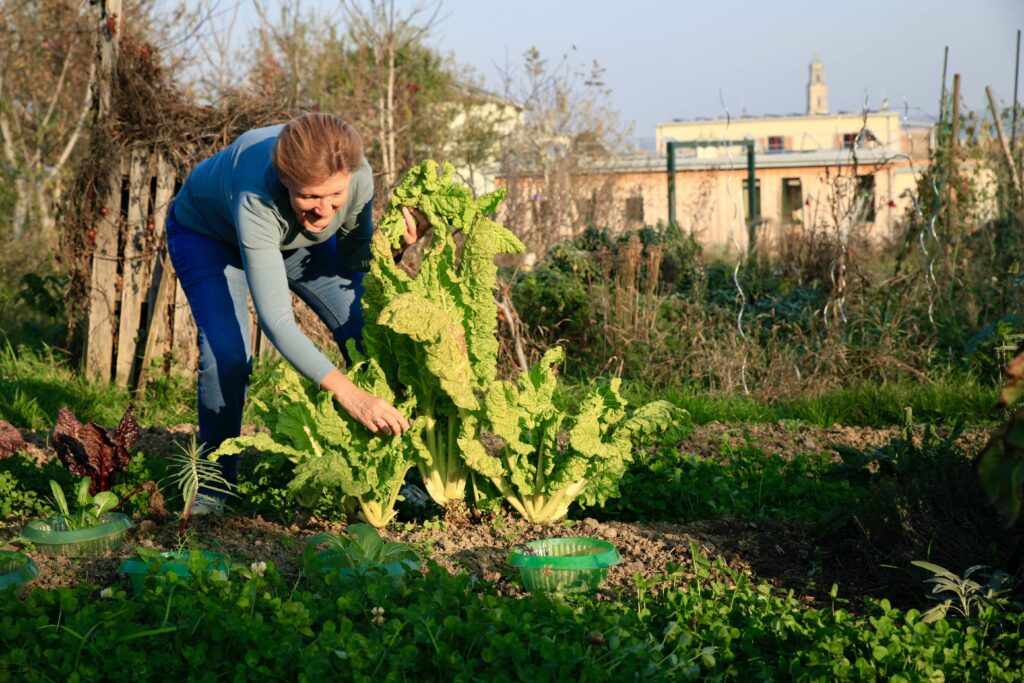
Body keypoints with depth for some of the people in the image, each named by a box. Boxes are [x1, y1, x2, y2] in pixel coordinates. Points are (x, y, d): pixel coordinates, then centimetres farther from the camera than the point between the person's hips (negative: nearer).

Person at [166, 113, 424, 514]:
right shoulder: (257, 199, -47)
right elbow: (276, 321, -50)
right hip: (207, 233, -4)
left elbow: (354, 258, -12)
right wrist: (349, 395, -58)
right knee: (226, 354, -25)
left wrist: (392, 243, -35)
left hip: (294, 237, 4)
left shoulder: (357, 175, -33)